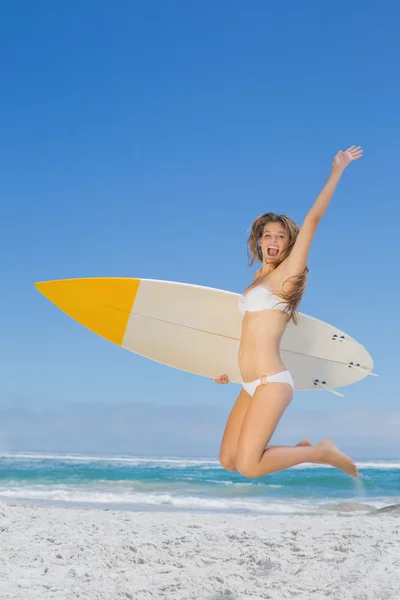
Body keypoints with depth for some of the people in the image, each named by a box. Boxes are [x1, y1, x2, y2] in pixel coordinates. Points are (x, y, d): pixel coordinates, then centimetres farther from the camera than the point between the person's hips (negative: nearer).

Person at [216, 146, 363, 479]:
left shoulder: (287, 273, -4)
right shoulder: (259, 277, 16)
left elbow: (313, 218, -11)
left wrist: (337, 170, -11)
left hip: (272, 383, -8)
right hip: (252, 385, 8)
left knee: (248, 467, -16)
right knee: (228, 461, 6)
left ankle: (323, 452, 2)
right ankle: (301, 449, 20)